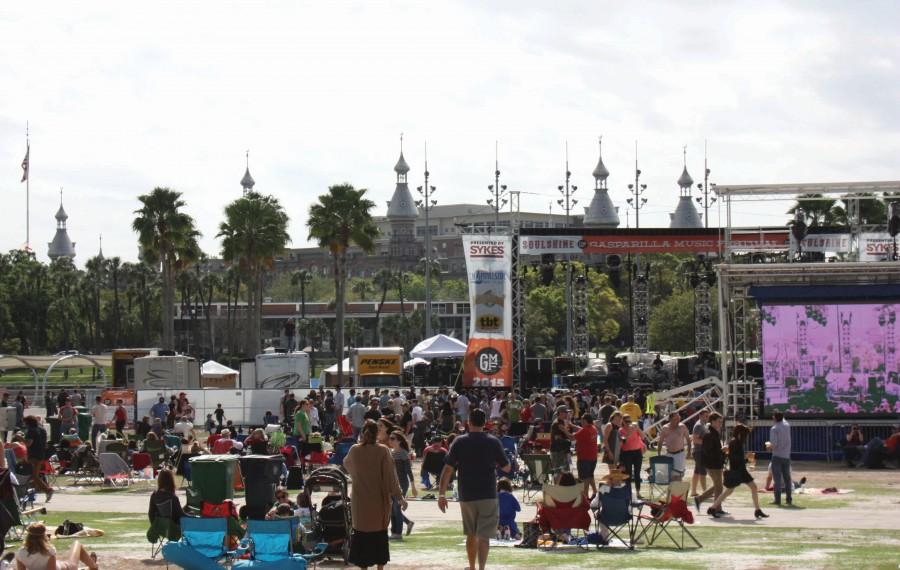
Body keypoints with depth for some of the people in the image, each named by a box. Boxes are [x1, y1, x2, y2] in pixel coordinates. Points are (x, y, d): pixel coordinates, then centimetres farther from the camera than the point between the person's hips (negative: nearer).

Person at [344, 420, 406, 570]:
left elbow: (346, 464, 19)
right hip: (379, 501, -1)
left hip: (360, 501, 1)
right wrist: (399, 497, -6)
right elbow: (390, 476, -11)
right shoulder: (383, 451, -10)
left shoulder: (354, 450, -4)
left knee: (362, 534, 8)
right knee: (380, 535, 12)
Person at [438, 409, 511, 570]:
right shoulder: (493, 442, -3)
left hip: (466, 496, 2)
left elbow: (448, 469, -6)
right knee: (484, 536, -5)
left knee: (471, 534, 18)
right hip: (488, 496, -2)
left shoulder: (459, 442, -2)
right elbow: (506, 468, 4)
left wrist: (442, 494, -5)